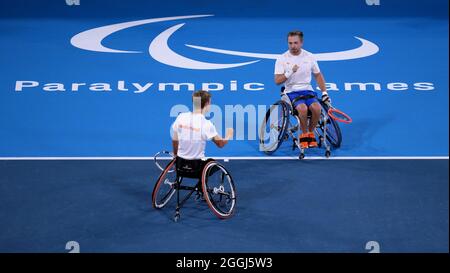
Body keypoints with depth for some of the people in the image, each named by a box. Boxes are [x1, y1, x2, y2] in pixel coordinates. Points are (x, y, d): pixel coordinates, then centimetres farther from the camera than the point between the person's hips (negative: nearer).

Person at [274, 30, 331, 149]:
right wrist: (290, 72, -22)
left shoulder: (309, 56, 5)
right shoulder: (282, 59, -3)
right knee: (303, 108, -34)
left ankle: (310, 132, -3)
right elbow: (277, 81, -7)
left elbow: (318, 75, 16)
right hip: (291, 92, -2)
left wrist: (324, 93, 8)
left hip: (307, 90, 3)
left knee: (317, 108, -29)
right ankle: (304, 134, -10)